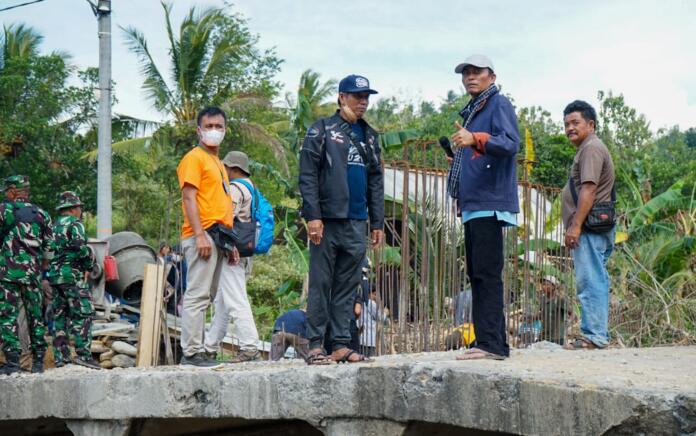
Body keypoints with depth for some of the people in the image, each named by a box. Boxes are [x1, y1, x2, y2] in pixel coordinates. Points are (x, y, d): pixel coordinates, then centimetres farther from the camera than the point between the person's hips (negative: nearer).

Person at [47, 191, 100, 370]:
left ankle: (60, 356, 10)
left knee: (60, 315, 10)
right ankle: (84, 354, -14)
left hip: (54, 275, 8)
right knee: (83, 314, -7)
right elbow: (81, 248, -19)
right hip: (72, 274, -8)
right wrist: (89, 266, -6)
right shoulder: (75, 224, -7)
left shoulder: (54, 226, 19)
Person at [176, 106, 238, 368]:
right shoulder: (194, 158, -3)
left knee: (205, 297, 8)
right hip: (203, 235, -9)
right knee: (197, 295, -12)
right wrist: (200, 235, -21)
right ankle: (191, 353, -13)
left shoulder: (218, 163, 24)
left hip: (218, 238, 9)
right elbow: (189, 198, -12)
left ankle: (195, 350, 11)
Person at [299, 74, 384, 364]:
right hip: (328, 221, -5)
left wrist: (377, 223, 13)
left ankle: (341, 345, 10)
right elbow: (307, 175, -6)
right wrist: (312, 216, -15)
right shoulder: (322, 130, 0)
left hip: (356, 223, 6)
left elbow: (376, 181, 19)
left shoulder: (369, 136, 17)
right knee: (321, 285, -3)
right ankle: (315, 345, 0)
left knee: (348, 286, 6)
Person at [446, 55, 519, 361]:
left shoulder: (499, 105, -4)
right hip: (472, 206, 10)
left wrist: (476, 139, -36)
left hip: (491, 205, -10)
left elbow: (510, 143, -23)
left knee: (487, 274, -14)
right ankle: (492, 343, 15)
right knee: (477, 276, 10)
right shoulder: (471, 112, 24)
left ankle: (491, 343, -17)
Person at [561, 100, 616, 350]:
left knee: (590, 282, -12)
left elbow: (589, 190, -19)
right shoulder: (587, 149, 25)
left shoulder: (591, 148, -9)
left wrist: (575, 226, -22)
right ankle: (597, 335, 14)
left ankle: (594, 337, -13)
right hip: (593, 228, 11)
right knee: (595, 282, 11)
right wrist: (575, 226, 23)